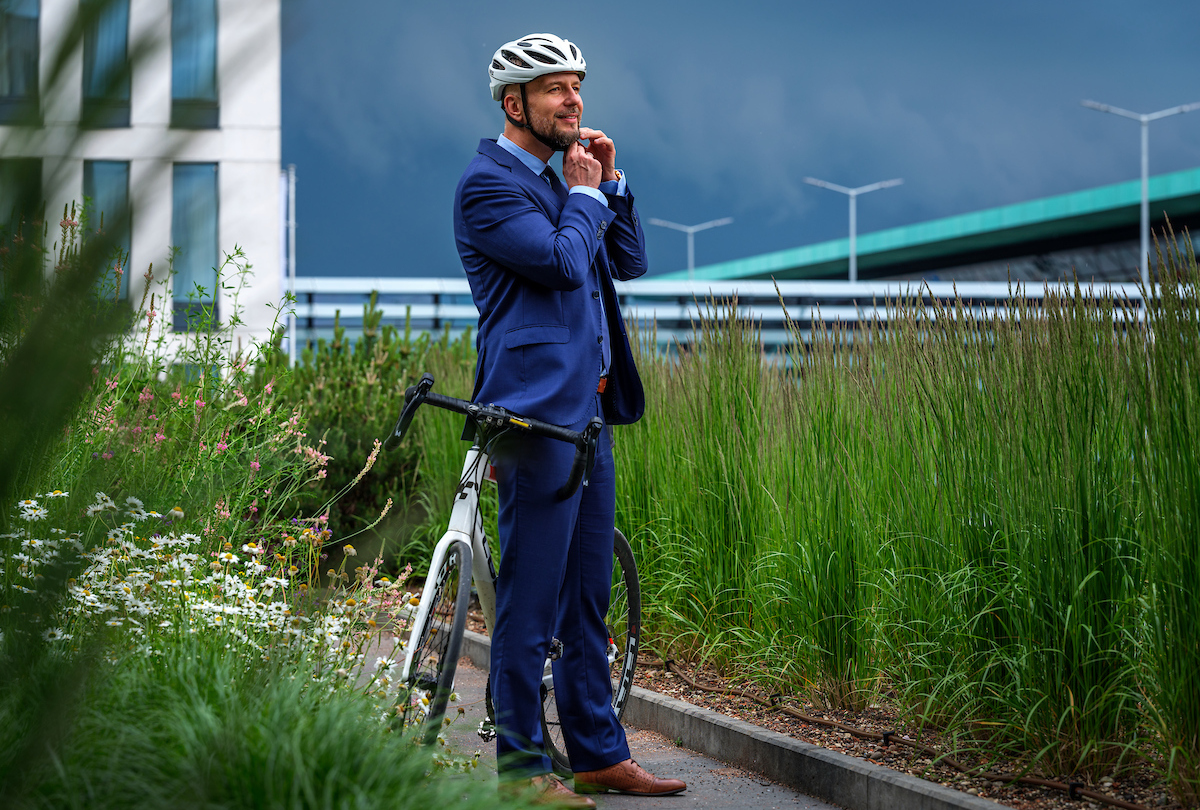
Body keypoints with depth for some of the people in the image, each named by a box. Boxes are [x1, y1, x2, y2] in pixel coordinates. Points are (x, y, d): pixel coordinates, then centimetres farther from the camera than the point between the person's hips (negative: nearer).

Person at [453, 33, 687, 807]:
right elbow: (561, 262, -20)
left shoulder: (559, 181, 21)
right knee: (531, 601, -6)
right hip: (538, 412, -9)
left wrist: (612, 180, 8)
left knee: (588, 598, 13)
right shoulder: (488, 183, -8)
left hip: (588, 409, 9)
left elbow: (630, 261, 18)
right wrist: (585, 194, -4)